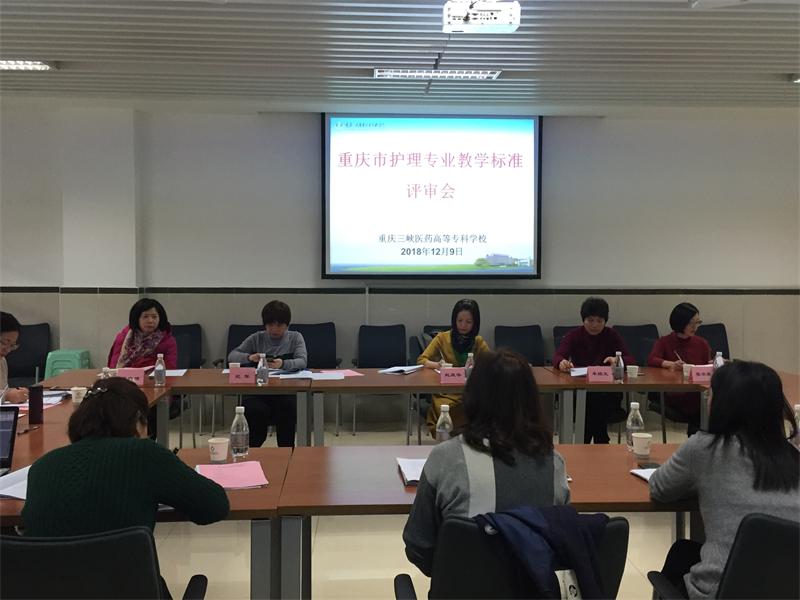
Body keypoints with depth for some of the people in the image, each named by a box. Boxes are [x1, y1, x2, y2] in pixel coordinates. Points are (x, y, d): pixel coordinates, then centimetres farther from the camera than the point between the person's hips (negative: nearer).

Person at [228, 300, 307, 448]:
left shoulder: (295, 337, 10)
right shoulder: (257, 338, 14)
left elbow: (302, 362, -8)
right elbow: (231, 356, 7)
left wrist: (283, 364, -30)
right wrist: (249, 357, -16)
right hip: (258, 390, 1)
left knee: (287, 408, -34)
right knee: (256, 411, -31)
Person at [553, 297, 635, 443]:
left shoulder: (612, 336, 9)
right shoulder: (573, 335, 7)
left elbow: (631, 360, -1)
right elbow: (557, 356, -10)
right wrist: (562, 363, -36)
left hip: (608, 393, 0)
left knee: (599, 400, -34)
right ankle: (601, 441, -18)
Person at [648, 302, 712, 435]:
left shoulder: (701, 343, 16)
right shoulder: (664, 342, 10)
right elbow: (651, 360, -7)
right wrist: (671, 364, -25)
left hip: (698, 392, 3)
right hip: (672, 394, -2)